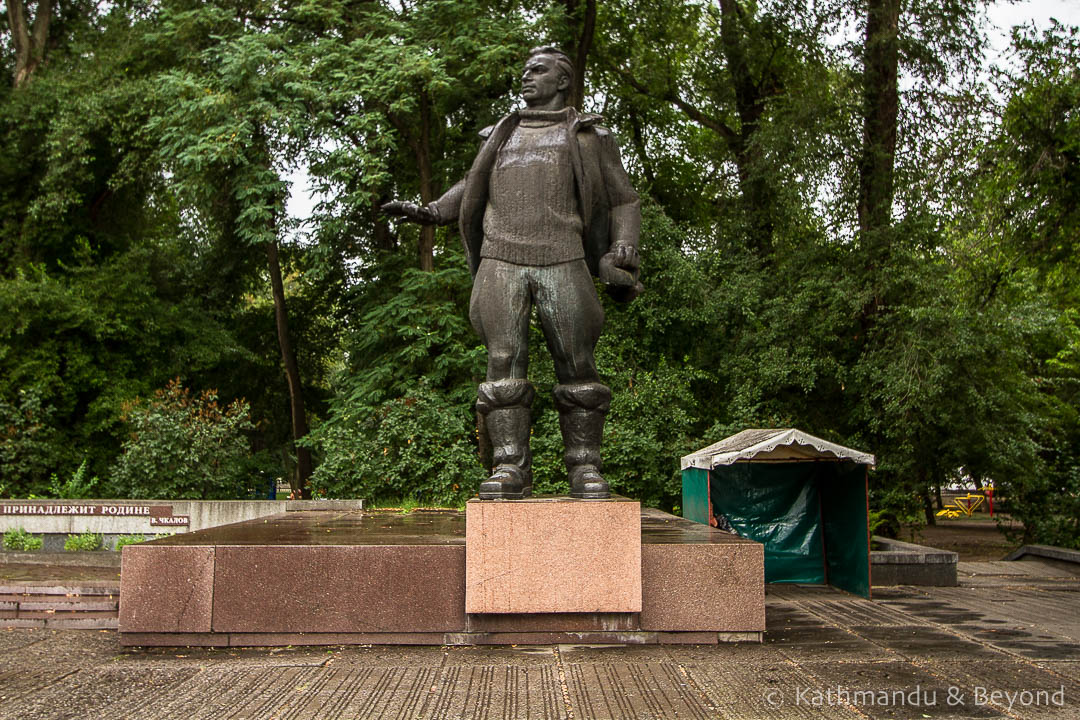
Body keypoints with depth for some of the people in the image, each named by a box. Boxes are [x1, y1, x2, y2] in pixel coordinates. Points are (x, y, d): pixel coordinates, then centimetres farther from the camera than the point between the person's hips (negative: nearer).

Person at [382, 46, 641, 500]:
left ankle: (585, 470, 0)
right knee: (504, 364, -7)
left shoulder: (588, 136, 17)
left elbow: (623, 202, 15)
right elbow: (472, 188, 36)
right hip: (501, 260, 2)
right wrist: (428, 212, 19)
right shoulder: (499, 136, 27)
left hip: (562, 262, -2)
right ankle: (510, 469, -6)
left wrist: (623, 255, -1)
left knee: (576, 365, -6)